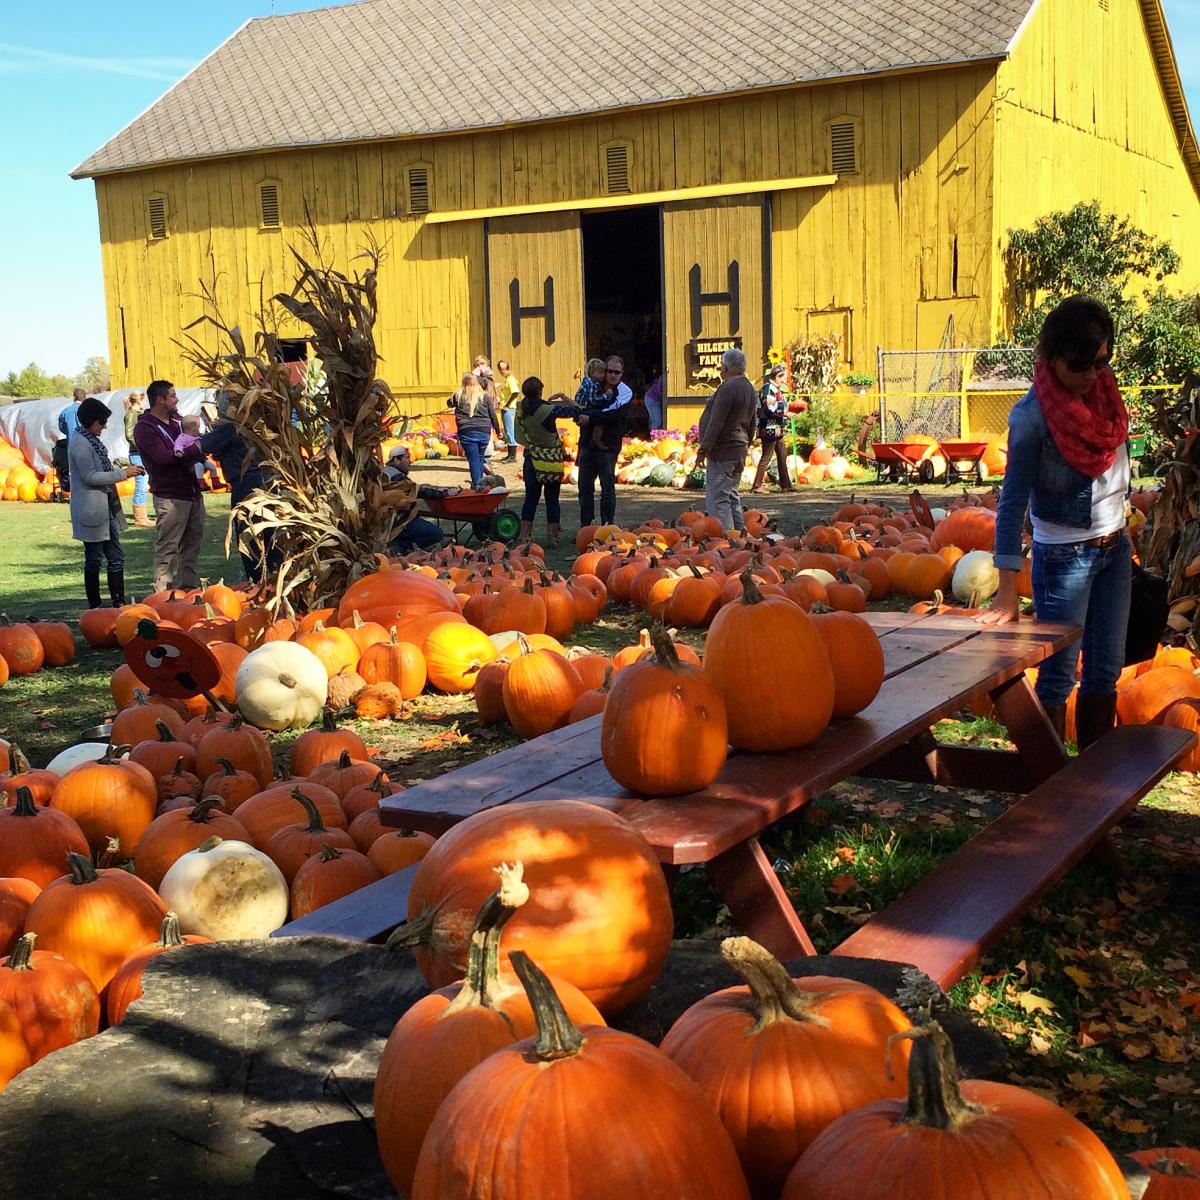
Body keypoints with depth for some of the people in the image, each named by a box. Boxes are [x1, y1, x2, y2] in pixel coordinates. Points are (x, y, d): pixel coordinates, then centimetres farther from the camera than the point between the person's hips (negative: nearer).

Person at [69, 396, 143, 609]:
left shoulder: (91, 440, 14)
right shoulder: (80, 444, -16)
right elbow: (91, 477, -21)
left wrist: (124, 471, 7)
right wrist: (123, 474, -17)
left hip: (106, 508, 10)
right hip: (92, 510, -10)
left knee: (116, 557, 11)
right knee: (94, 559, -1)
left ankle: (118, 602, 17)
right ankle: (94, 607, 7)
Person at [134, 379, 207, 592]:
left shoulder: (177, 420, 15)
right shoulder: (145, 428, -9)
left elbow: (194, 442, 22)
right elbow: (163, 457, -20)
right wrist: (195, 450, -15)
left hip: (193, 492, 8)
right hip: (170, 496, -8)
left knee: (193, 543, 12)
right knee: (167, 546, -6)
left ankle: (188, 586, 20)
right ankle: (162, 592, -3)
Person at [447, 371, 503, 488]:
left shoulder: (458, 396, -1)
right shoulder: (485, 396, 1)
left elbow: (449, 404, 20)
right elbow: (493, 416, 5)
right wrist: (498, 431, 15)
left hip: (466, 432, -2)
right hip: (484, 432, 2)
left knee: (473, 460, 0)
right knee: (480, 458, 18)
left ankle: (476, 486, -4)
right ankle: (480, 483, 25)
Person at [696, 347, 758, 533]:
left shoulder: (727, 389, -16)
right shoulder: (750, 389, 15)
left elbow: (715, 423, -20)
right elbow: (752, 423, 21)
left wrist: (703, 450, -17)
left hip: (722, 452, -10)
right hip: (738, 451, 10)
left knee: (717, 499, -10)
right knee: (732, 496, 18)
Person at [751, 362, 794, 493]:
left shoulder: (776, 389, 16)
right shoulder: (768, 388, -15)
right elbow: (769, 409, -23)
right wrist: (785, 413, -15)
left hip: (777, 429, 10)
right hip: (769, 429, -10)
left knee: (782, 456, 13)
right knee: (766, 457, -6)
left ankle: (785, 485, 19)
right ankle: (757, 486, -2)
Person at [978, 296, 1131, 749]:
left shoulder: (1105, 393, 0)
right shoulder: (1032, 416, -19)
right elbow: (1013, 500, -23)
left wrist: (1123, 543, 16)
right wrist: (1007, 592, -28)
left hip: (1114, 550, 7)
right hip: (1064, 557, -7)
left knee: (1106, 673, 12)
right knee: (1058, 677, 0)